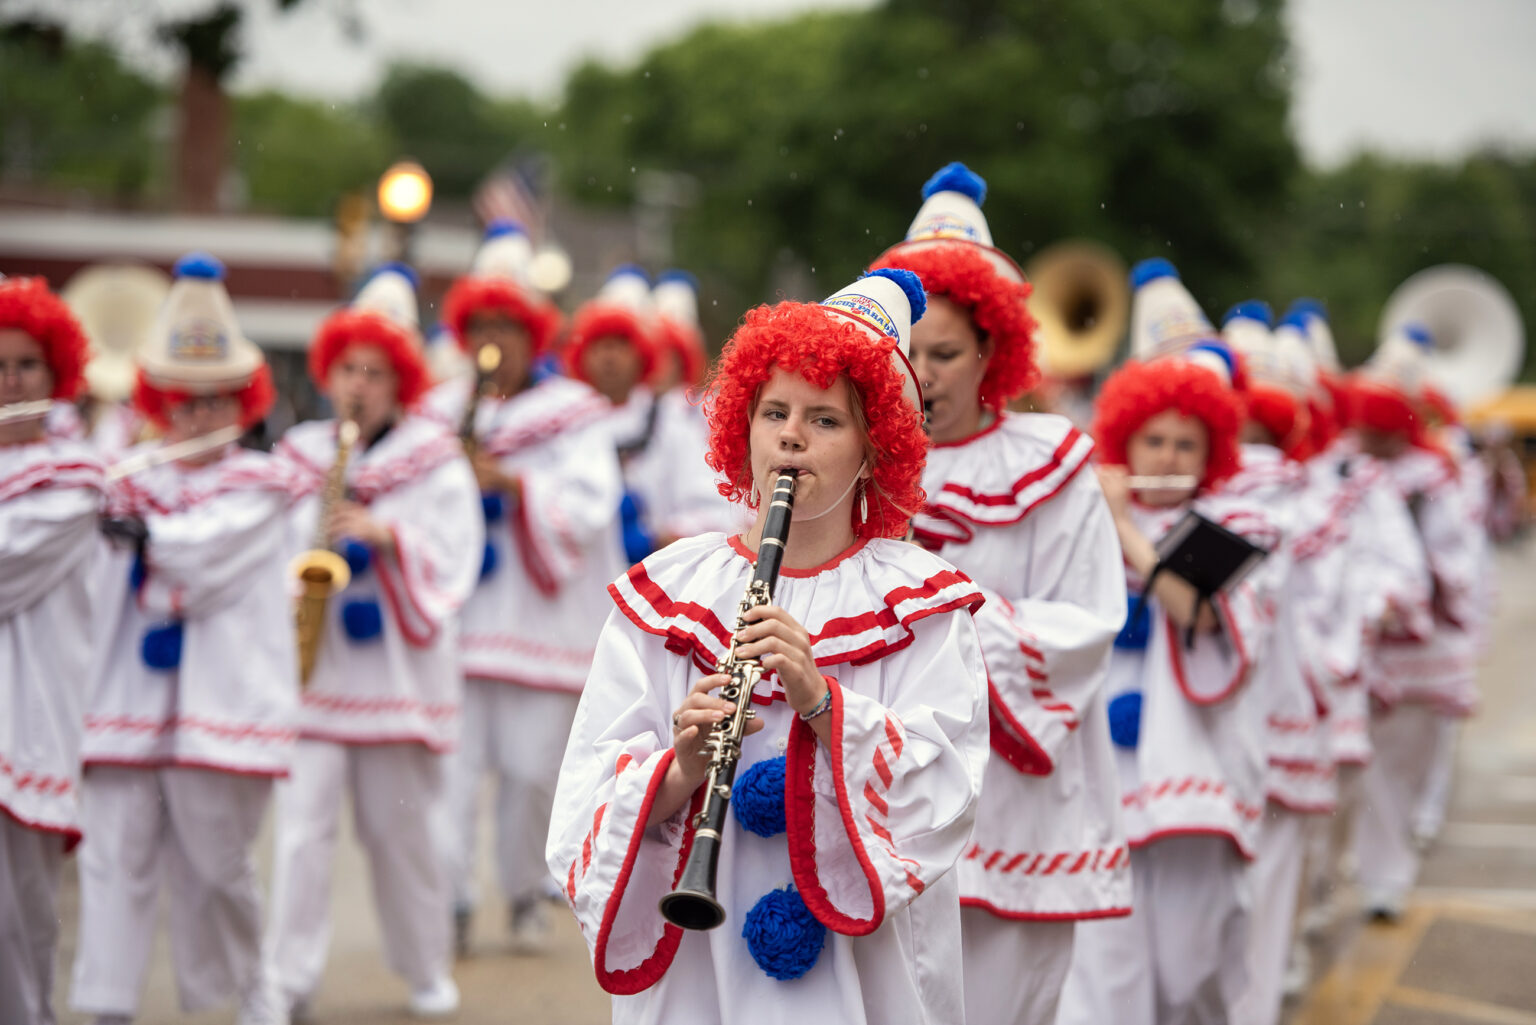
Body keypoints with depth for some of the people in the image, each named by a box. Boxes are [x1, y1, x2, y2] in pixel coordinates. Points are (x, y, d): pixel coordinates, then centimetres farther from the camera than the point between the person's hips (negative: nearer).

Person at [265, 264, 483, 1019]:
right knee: (301, 824, -8)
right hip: (307, 665, 1)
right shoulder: (296, 458, 10)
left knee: (401, 829, 7)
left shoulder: (435, 461, 4)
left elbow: (454, 559, -3)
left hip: (398, 665, -1)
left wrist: (384, 536, -16)